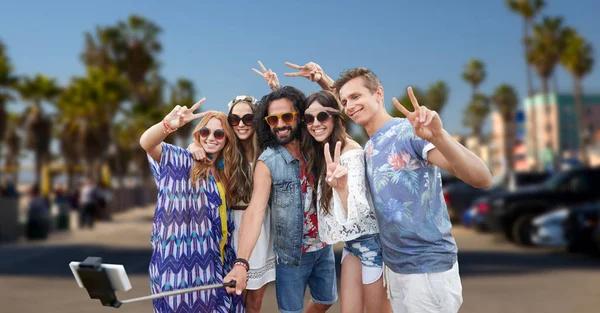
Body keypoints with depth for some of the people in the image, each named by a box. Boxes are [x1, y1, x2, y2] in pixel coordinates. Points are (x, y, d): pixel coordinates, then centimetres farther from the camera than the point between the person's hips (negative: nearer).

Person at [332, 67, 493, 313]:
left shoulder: (411, 131, -16)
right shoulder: (369, 148, 8)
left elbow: (482, 179, -26)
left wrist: (438, 136, -43)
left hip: (428, 267, -7)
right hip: (392, 264, 8)